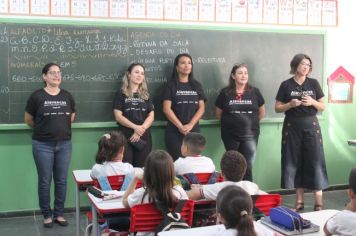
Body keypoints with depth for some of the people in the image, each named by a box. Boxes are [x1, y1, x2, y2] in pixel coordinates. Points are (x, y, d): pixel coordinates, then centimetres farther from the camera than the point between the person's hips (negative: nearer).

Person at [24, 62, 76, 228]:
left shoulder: (67, 96, 4)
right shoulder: (37, 96, -6)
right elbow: (28, 120, 6)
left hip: (64, 144, 3)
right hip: (43, 145, -3)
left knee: (61, 181, 8)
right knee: (44, 181, 4)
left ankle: (59, 214, 20)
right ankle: (47, 215, 17)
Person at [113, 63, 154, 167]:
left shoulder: (146, 95, 13)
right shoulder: (121, 94, 4)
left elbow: (151, 116, 6)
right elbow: (118, 116, -5)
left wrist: (141, 129, -11)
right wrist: (135, 127, -16)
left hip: (144, 137, 3)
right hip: (126, 137, -3)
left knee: (141, 169, 4)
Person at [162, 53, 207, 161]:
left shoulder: (197, 85, 11)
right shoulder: (170, 85, 1)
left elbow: (201, 108, 4)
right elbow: (167, 109, -6)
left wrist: (190, 125, -10)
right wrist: (180, 126, -13)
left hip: (193, 130, 3)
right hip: (174, 131, -3)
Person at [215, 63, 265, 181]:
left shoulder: (254, 92, 2)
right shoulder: (225, 92, 0)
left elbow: (262, 113, 11)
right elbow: (218, 114, 7)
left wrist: (250, 121, 11)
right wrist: (231, 121, 10)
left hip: (250, 134, 0)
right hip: (230, 135, 0)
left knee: (247, 166, 0)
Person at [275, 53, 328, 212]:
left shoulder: (314, 83, 5)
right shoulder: (286, 85, 2)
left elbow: (323, 107, 7)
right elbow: (277, 108, 3)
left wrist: (313, 102, -13)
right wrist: (290, 104, -15)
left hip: (311, 126, 0)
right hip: (292, 127, 0)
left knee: (315, 162, -3)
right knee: (295, 162, 4)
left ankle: (319, 203, 1)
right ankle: (299, 201, 14)